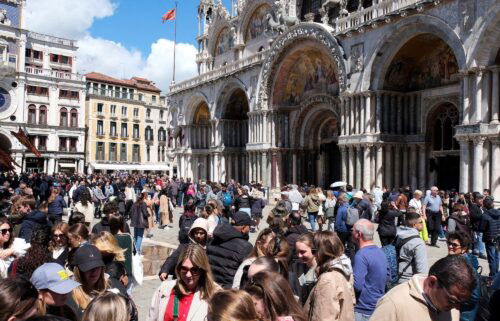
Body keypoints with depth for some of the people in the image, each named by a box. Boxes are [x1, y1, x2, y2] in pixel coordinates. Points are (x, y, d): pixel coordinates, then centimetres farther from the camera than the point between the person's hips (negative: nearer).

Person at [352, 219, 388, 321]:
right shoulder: (380, 252, 7)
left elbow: (356, 285, -26)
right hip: (379, 307, 9)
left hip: (364, 312, -9)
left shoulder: (361, 255, -22)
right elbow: (386, 278, 18)